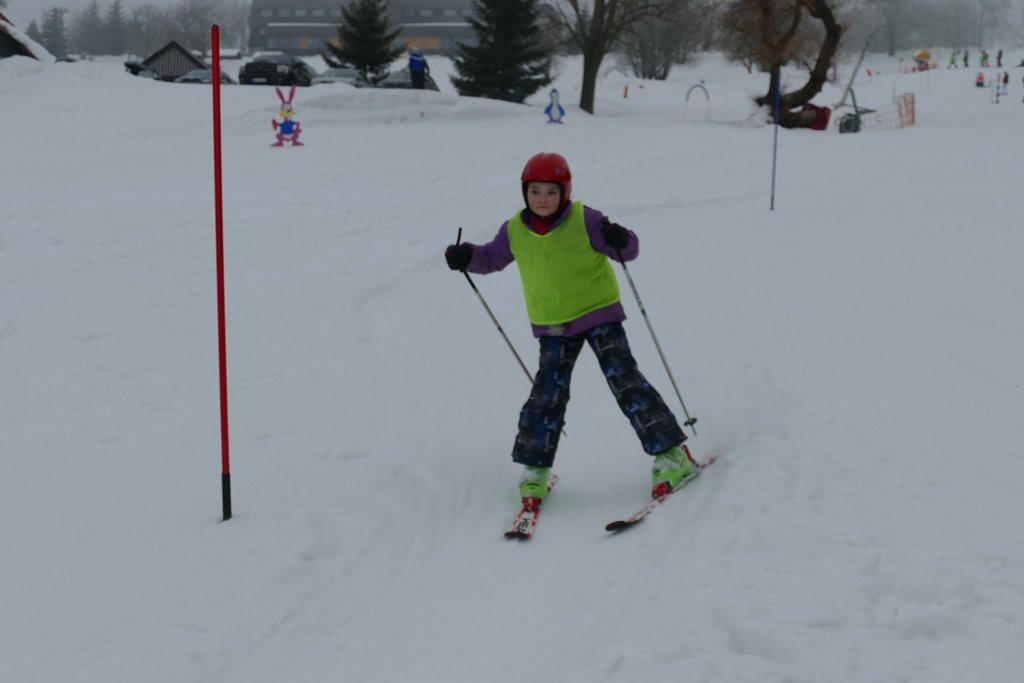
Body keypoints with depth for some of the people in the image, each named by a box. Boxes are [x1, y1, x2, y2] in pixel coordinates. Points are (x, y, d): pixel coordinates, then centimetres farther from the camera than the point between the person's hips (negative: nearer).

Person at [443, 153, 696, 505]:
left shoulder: (584, 221, -16)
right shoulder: (514, 231, -4)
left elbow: (628, 250, -13)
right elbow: (491, 257, 14)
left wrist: (620, 240, -36)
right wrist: (466, 257, -6)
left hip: (599, 314, -3)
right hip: (553, 326, 3)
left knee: (625, 381, -9)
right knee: (548, 393, -2)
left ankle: (672, 455, -4)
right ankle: (534, 469, 13)